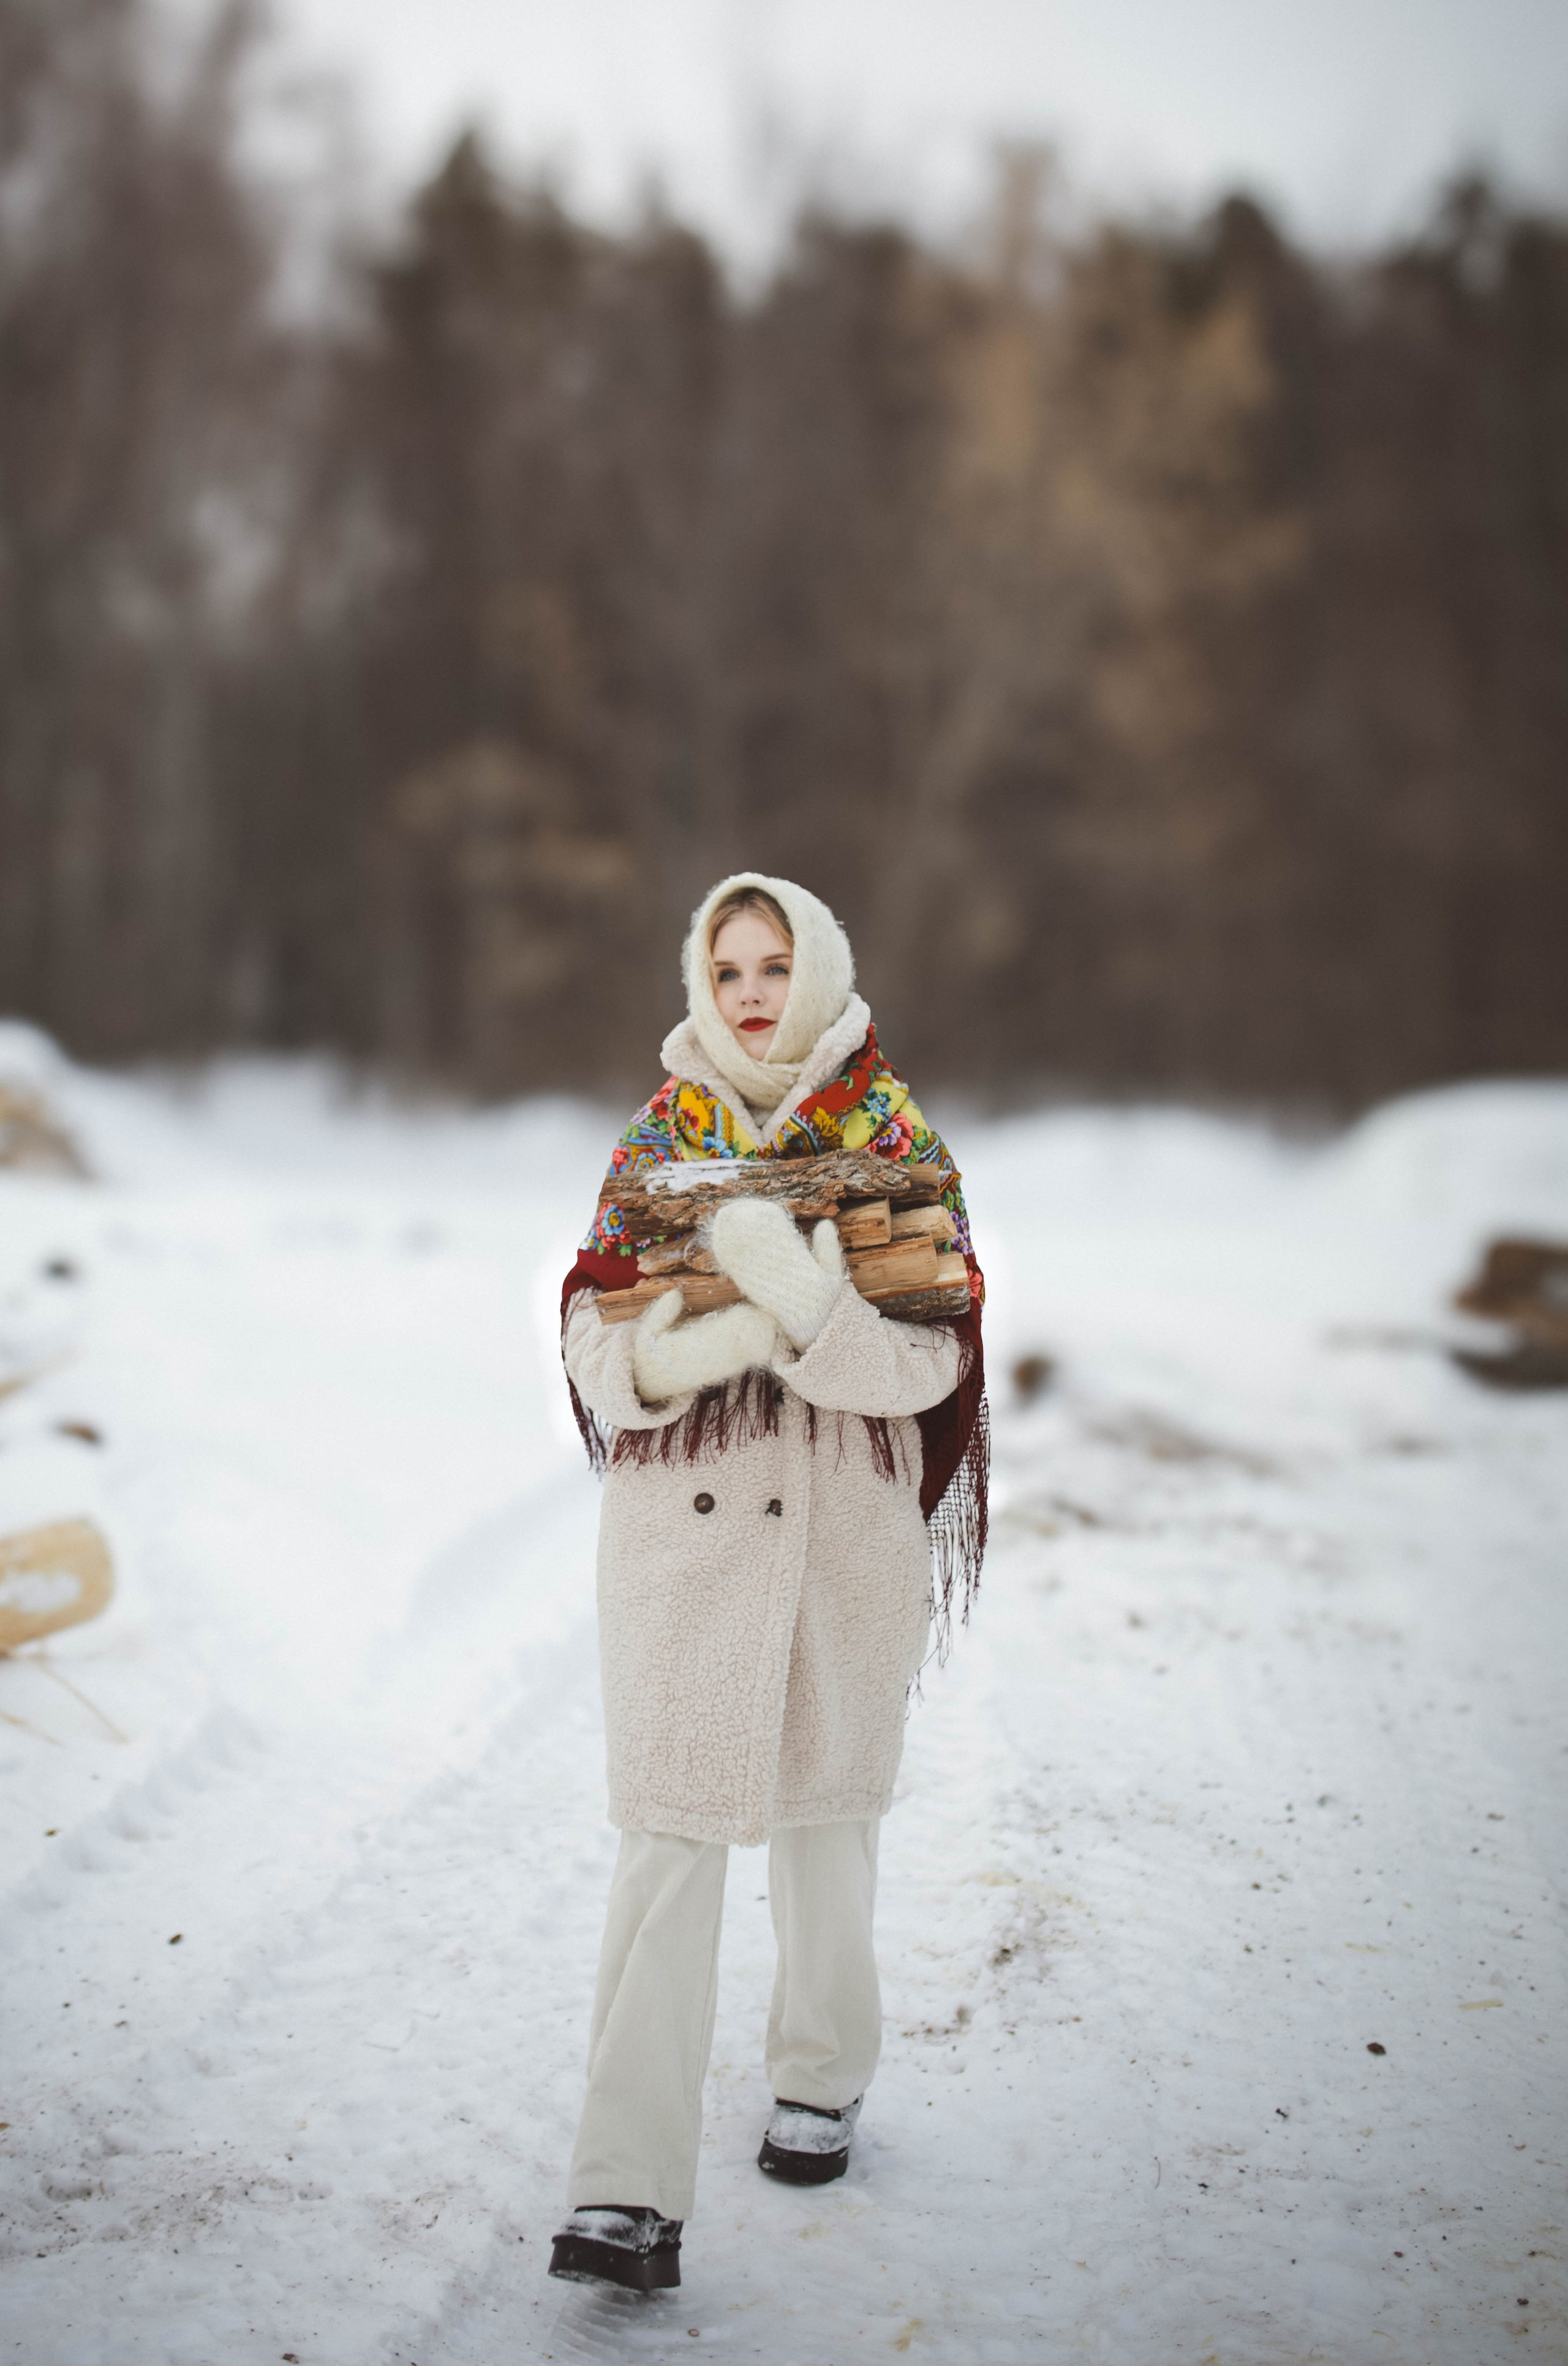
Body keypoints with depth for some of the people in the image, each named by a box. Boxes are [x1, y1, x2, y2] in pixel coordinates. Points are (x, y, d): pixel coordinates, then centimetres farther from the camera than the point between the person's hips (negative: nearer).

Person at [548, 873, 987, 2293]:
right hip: (682, 1526, 0)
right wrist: (701, 1344, -23)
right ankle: (630, 2192, -9)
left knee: (826, 1808, 15)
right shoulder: (656, 1139, 5)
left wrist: (803, 1303, -28)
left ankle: (823, 2079, 38)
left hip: (846, 1530, 0)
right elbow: (597, 1345, -2)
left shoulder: (896, 1139, 0)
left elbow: (930, 1360, -10)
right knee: (671, 1833, -7)